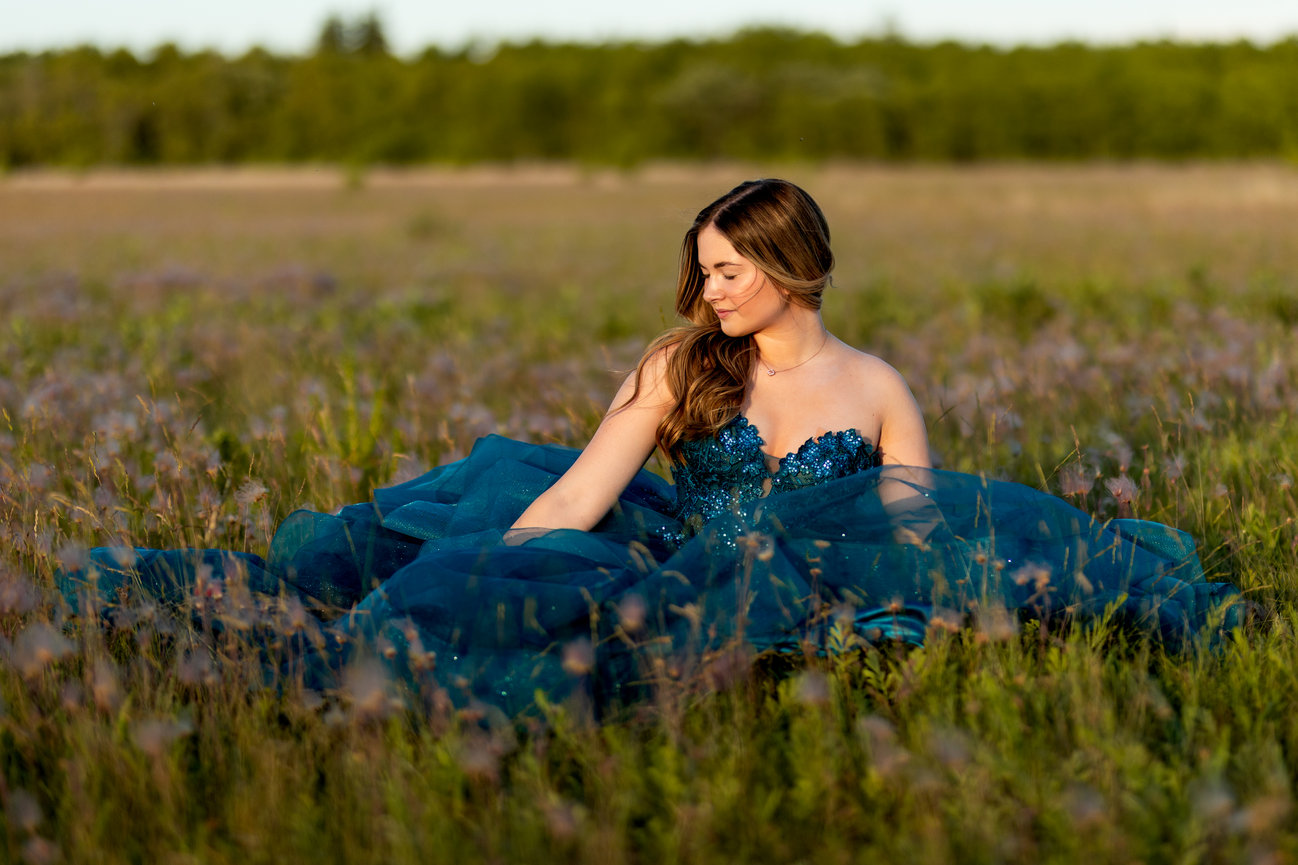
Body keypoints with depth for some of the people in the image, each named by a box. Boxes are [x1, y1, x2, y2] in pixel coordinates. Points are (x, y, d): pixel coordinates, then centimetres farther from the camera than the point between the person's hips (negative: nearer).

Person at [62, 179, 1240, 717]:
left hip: (797, 600, 0)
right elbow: (575, 499, 2)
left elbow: (925, 542, 7)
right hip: (677, 570, 0)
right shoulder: (681, 366, 8)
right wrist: (478, 577, -9)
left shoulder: (877, 392, 8)